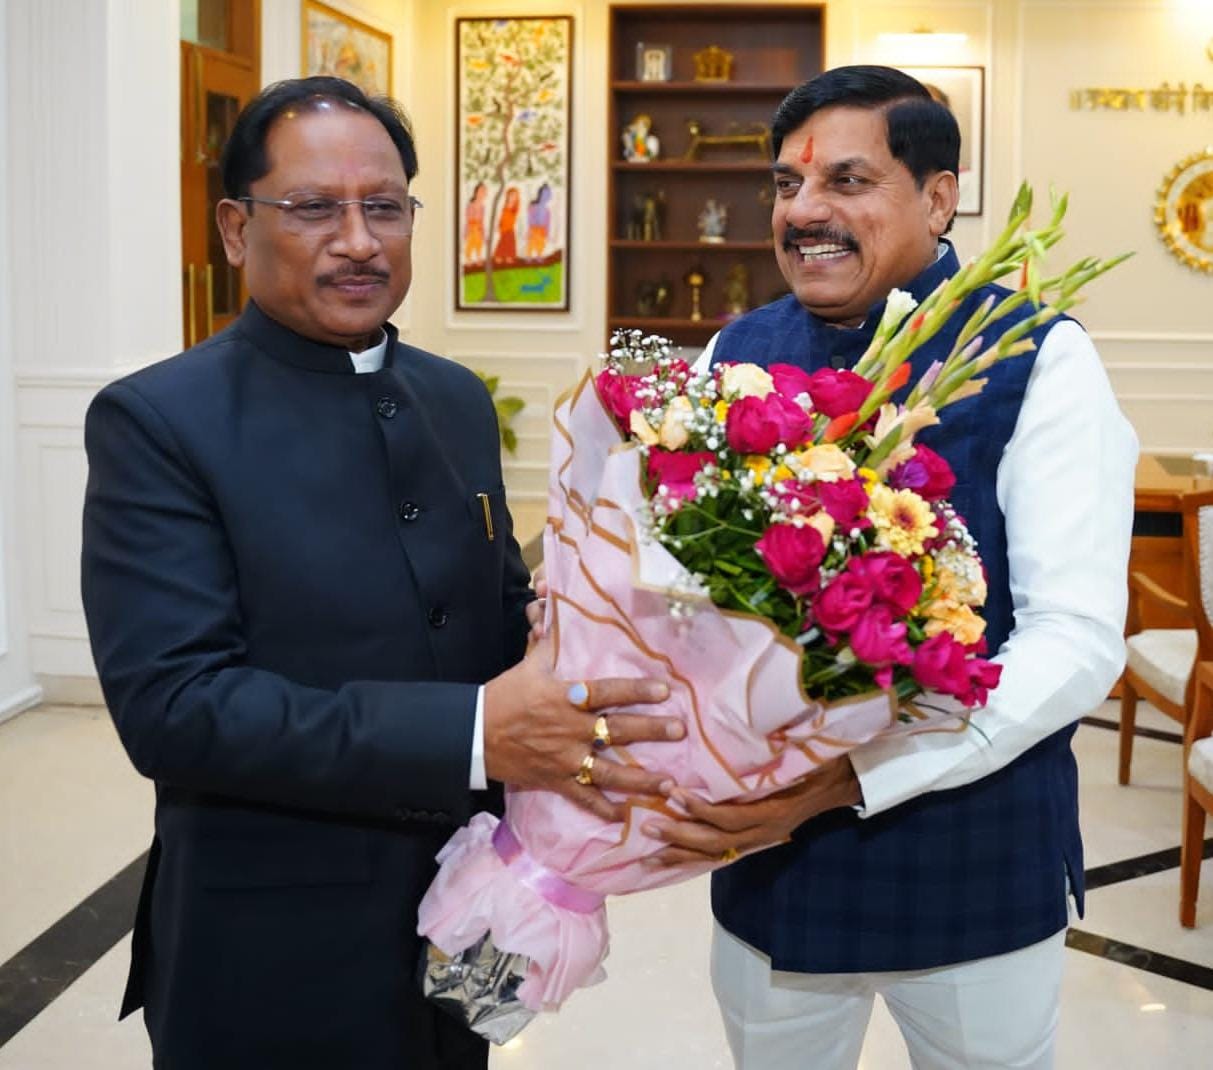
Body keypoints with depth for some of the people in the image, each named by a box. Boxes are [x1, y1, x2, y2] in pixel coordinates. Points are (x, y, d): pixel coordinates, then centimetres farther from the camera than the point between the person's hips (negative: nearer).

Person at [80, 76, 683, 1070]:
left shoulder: (459, 399, 6)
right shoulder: (158, 421, -14)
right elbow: (169, 703, -22)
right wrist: (475, 732, -31)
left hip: (462, 931, 6)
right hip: (272, 962, -5)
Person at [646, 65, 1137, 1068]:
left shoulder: (1036, 361, -12)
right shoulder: (736, 354, 0)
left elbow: (1080, 641, -17)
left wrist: (846, 777, -25)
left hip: (976, 866, -3)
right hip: (765, 850, 3)